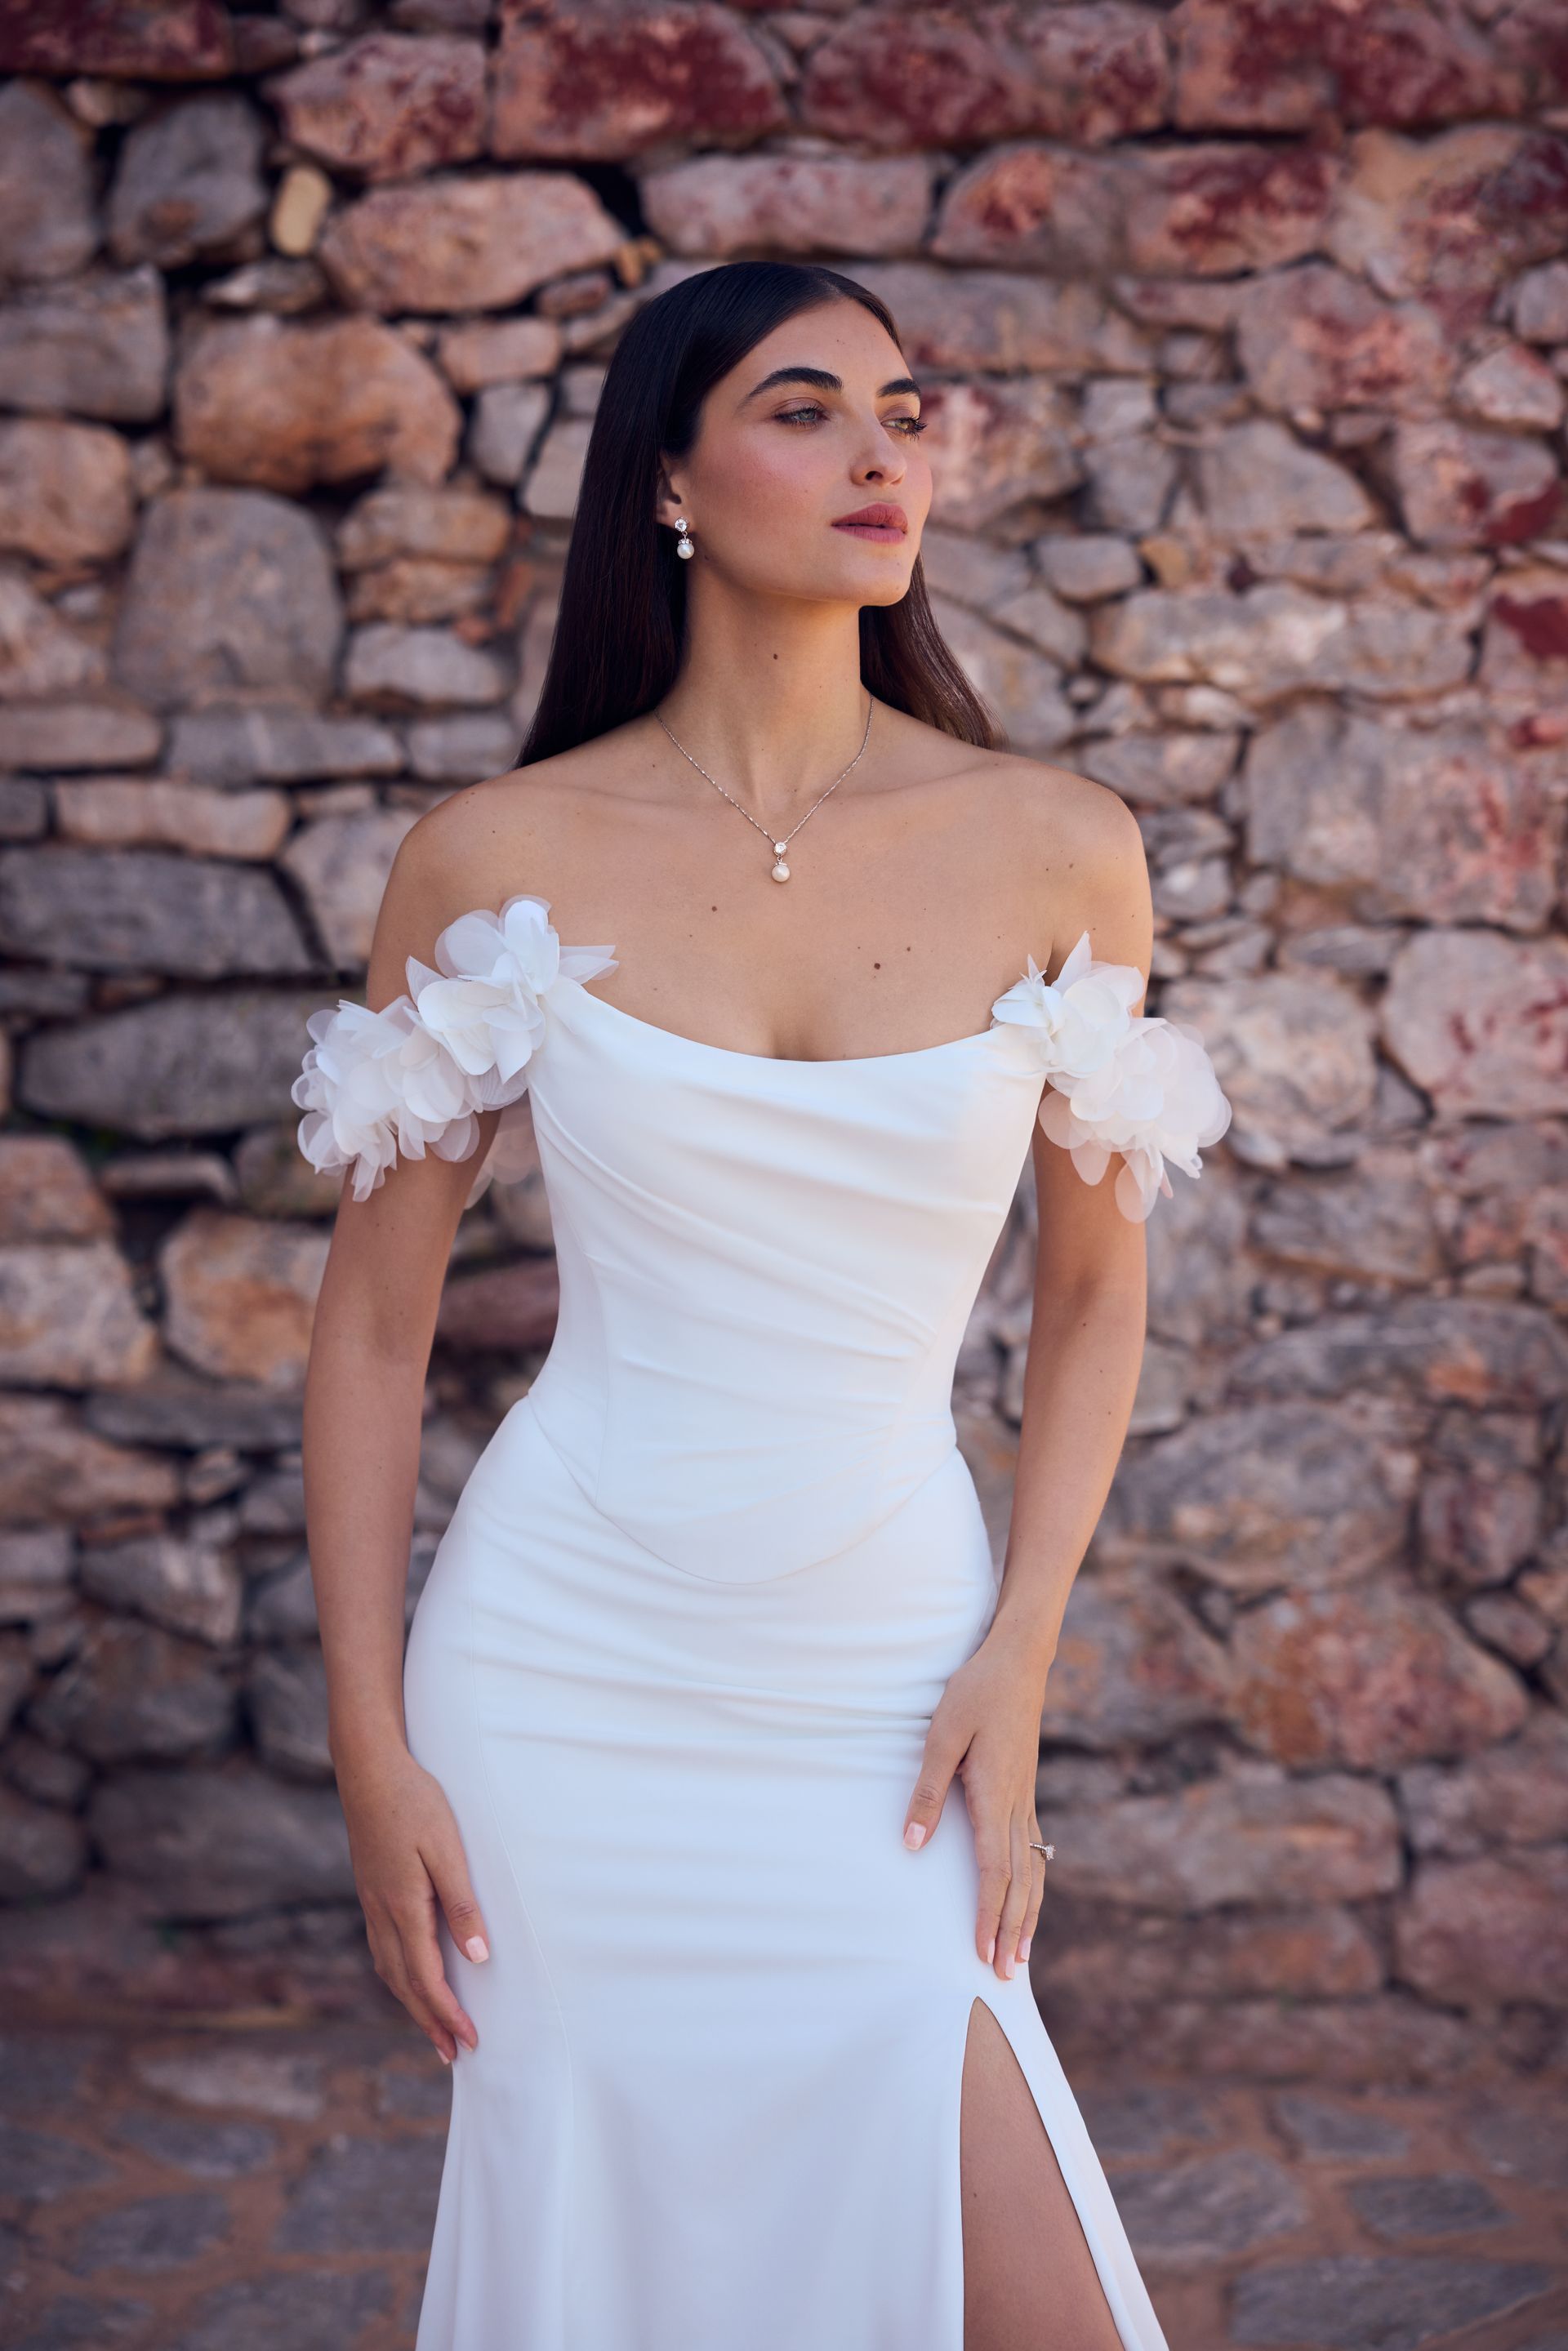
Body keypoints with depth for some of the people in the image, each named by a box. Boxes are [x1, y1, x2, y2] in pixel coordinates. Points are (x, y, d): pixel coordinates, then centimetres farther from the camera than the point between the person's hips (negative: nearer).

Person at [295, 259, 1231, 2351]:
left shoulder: (1057, 850, -3)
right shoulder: (498, 861, -5)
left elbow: (1095, 1294, 7)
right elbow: (373, 1329, 1)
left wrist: (1015, 1666, -1)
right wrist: (374, 1752, -2)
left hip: (879, 1691, 1)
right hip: (562, 1674, 0)